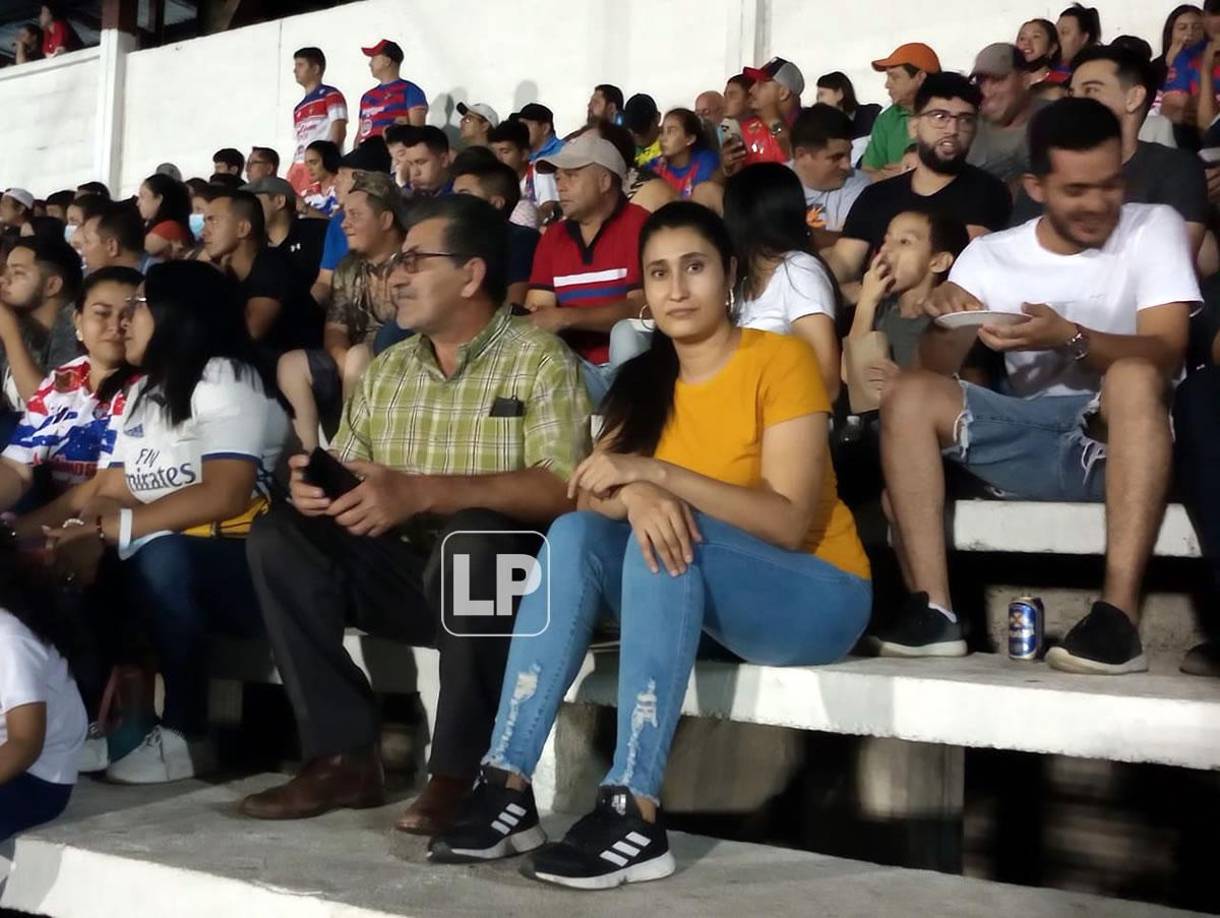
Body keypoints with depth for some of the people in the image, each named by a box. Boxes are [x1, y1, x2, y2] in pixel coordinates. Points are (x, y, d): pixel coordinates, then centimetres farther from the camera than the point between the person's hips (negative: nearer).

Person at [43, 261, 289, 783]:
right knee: (72, 567, -14)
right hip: (171, 567, 7)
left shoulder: (225, 377, -11)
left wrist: (119, 525, -28)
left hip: (239, 566, -7)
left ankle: (186, 735, -21)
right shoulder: (143, 392, 16)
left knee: (160, 556, -35)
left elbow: (225, 496, -23)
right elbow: (110, 490, 8)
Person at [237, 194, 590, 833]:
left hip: (495, 574, -6)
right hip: (405, 571, 6)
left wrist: (421, 493, -30)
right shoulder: (387, 369, 13)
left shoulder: (538, 360, -7)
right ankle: (344, 756, -13)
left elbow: (561, 488, -21)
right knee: (279, 534, -13)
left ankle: (458, 772, -23)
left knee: (471, 534, -37)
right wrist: (315, 486, -15)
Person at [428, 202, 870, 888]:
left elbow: (790, 521, -22)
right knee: (575, 534, -20)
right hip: (699, 595, 5)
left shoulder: (781, 359, -11)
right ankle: (508, 785, -24)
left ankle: (636, 814, -36)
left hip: (816, 595, -5)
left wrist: (658, 474, -30)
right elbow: (592, 492, -8)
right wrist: (632, 495, -32)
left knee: (668, 530, -32)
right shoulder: (646, 380, 6)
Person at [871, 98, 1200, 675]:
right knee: (909, 396, -18)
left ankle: (1119, 614, -39)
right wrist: (945, 320, -22)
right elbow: (938, 372, 0)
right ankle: (932, 609, -24)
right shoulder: (990, 254, 6)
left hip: (1119, 441, -3)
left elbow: (1165, 354, -13)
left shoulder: (1153, 228, 0)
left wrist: (1069, 338, -31)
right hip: (1028, 443, 3)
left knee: (1133, 376, -34)